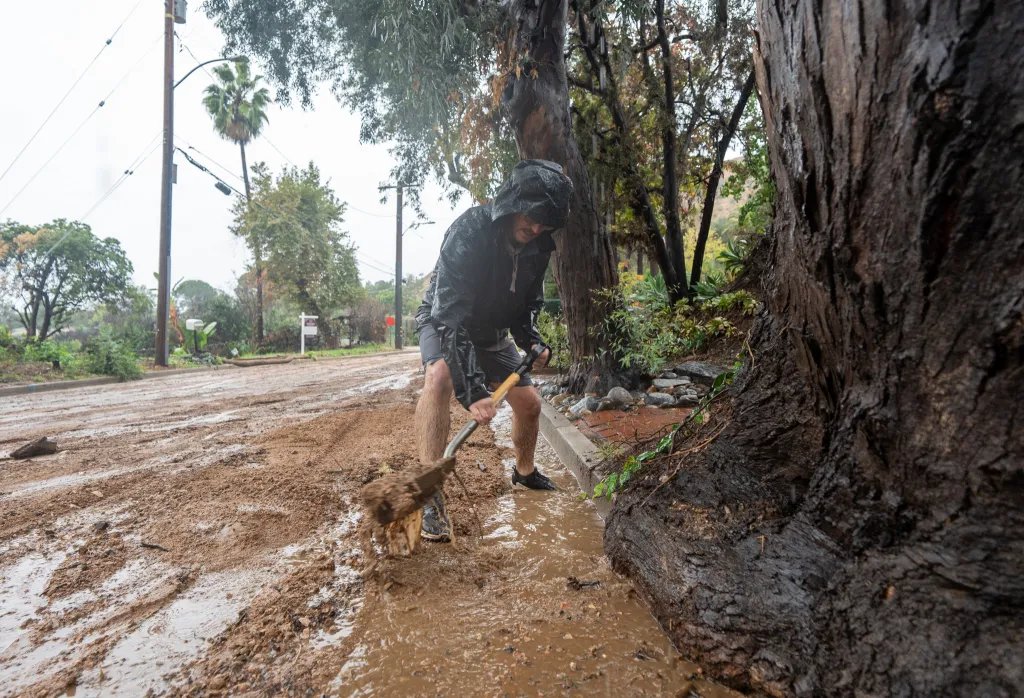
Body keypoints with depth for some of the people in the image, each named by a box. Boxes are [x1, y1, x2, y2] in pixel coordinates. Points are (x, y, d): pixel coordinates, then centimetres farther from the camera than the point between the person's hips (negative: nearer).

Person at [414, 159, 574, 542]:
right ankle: (430, 495, -31)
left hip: (493, 331, 6)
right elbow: (450, 314, -41)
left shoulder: (538, 246, -13)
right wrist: (471, 388, -48)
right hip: (443, 322, -5)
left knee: (529, 402, 5)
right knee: (439, 376, -37)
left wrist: (532, 340, -17)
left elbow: (528, 303, 4)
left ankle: (524, 471, 35)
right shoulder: (469, 230, -33)